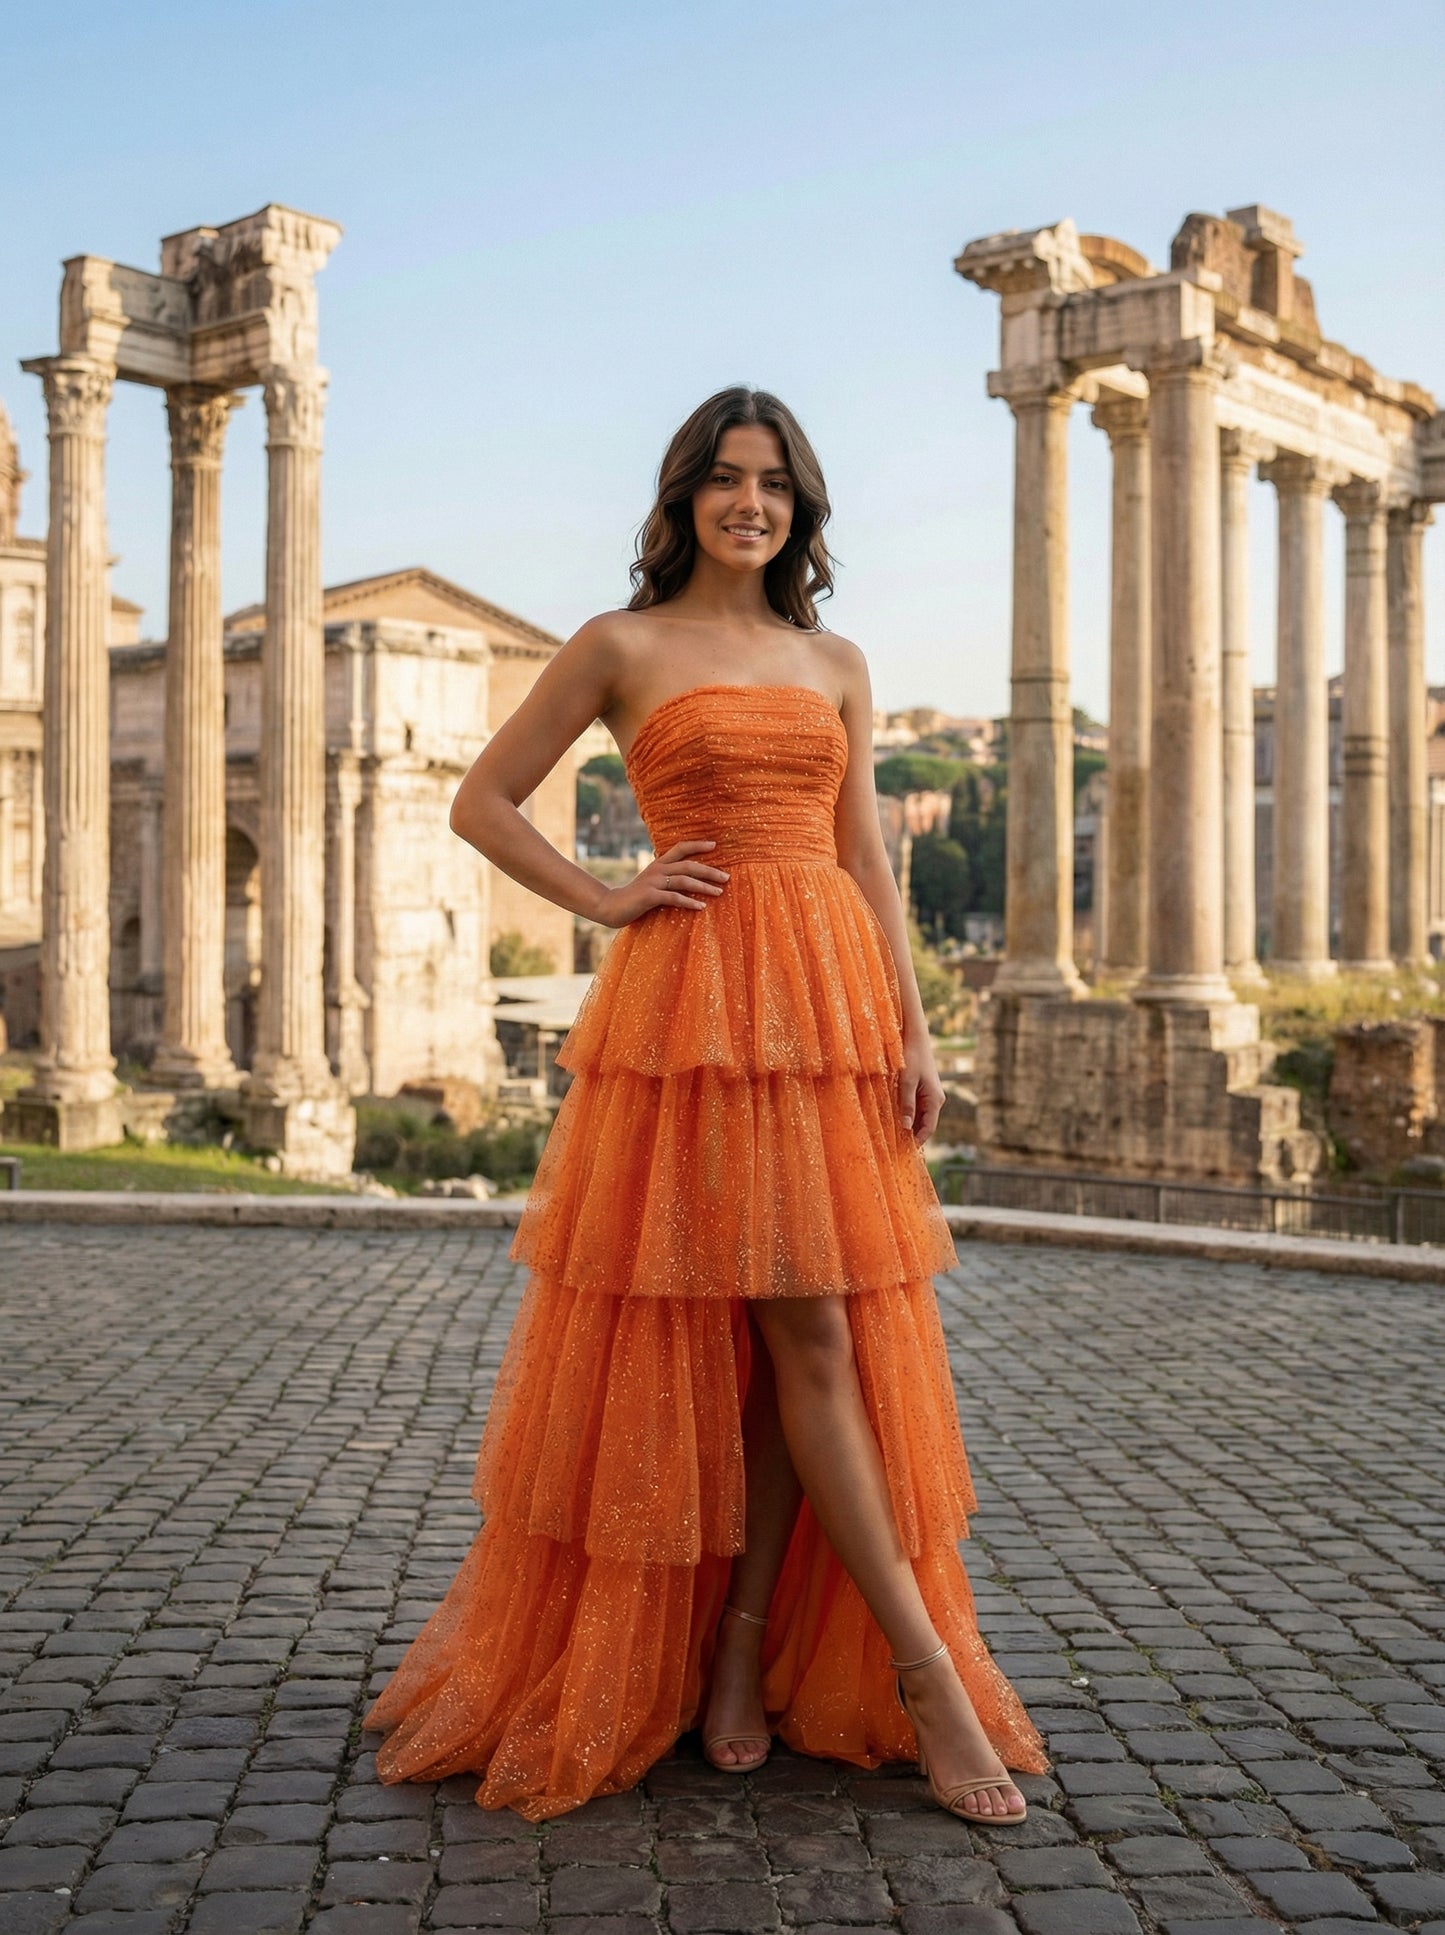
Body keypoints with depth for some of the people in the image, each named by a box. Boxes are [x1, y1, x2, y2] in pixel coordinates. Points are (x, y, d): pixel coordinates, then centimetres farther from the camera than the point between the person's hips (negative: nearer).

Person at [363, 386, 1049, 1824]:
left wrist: (913, 1029, 4)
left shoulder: (836, 664, 16)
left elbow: (867, 859, 13)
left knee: (809, 1336, 0)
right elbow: (481, 802, 7)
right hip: (697, 1002, -5)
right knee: (808, 1329, -6)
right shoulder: (624, 648, 4)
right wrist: (606, 901, -3)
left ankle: (743, 1648, 12)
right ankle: (928, 1676, -2)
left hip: (831, 1001, 5)